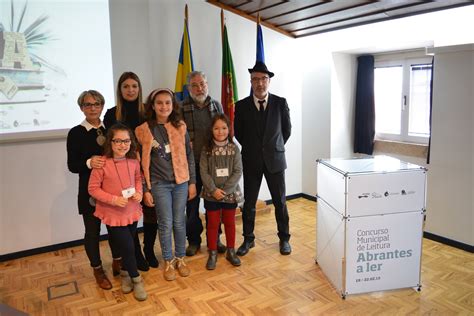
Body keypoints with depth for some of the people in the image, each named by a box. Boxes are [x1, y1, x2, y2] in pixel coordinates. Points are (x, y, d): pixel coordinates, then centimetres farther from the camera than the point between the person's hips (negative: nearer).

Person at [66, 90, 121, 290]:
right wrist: (88, 163, -25)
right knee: (93, 231, 10)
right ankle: (98, 270, 29)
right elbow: (72, 165, -7)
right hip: (90, 190, -2)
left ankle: (117, 262, 35)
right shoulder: (76, 133, -5)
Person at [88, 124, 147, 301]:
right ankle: (136, 279, 23)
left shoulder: (133, 161, -6)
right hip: (113, 214, -4)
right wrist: (113, 199, -23)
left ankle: (125, 273, 45)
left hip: (132, 211, 4)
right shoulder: (102, 164, -20)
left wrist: (139, 192, -8)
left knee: (128, 246, 18)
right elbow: (93, 188, -13)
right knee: (128, 247, -1)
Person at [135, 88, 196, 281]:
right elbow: (141, 163, -3)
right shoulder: (143, 130, -7)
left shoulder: (180, 127, -1)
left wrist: (192, 182, 3)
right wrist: (145, 189, -4)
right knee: (165, 224, 6)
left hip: (181, 182, 2)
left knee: (179, 222, 11)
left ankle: (180, 259, 30)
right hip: (159, 184, -2)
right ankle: (168, 262, 26)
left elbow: (189, 156, 4)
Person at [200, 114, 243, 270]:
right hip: (211, 194, -1)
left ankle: (231, 251, 30)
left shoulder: (234, 149, -3)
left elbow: (238, 171, -8)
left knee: (230, 223, 14)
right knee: (213, 224, 9)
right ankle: (213, 253, 24)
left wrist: (225, 189, -15)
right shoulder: (206, 149, -4)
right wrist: (214, 189, -16)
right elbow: (204, 172, -7)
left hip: (230, 193, 1)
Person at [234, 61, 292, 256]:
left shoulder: (280, 103, -4)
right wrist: (251, 148, 10)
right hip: (251, 161, 0)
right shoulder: (241, 106, -4)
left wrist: (275, 147, 11)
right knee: (249, 203, 8)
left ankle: (284, 238, 27)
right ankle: (248, 239, 25)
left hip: (275, 160, 0)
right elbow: (238, 132, 9)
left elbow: (287, 130, 8)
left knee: (280, 202, 9)